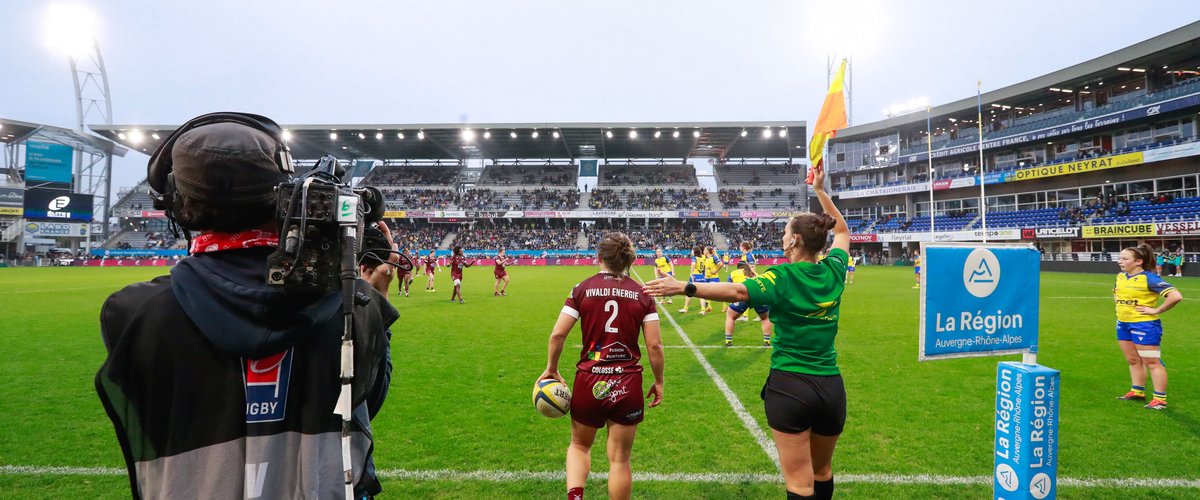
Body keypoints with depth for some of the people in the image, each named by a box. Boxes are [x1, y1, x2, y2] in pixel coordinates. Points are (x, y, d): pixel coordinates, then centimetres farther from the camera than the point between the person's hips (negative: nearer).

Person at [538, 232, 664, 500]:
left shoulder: (582, 289, -5)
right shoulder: (642, 294, -3)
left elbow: (557, 335, -7)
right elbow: (655, 345, -5)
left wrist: (551, 369, 8)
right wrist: (659, 381, 8)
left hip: (589, 382, 0)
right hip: (628, 385, 0)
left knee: (579, 445, 24)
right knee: (620, 459, 15)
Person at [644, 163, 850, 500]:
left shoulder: (783, 278, -14)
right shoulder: (834, 271, 2)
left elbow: (736, 291, -30)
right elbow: (842, 231, 21)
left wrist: (684, 287, -34)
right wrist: (820, 191, 26)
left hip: (790, 387, -5)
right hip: (832, 388, 6)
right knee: (822, 471, 24)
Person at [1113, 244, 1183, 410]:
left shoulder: (1149, 278, -17)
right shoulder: (1121, 276, 6)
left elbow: (1176, 296, -26)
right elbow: (1116, 291, 30)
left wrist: (1156, 310, -20)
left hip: (1144, 324, -8)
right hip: (1123, 323, 8)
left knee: (1152, 362, -1)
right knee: (1133, 360, 17)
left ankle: (1160, 399, 7)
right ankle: (1137, 392, 29)